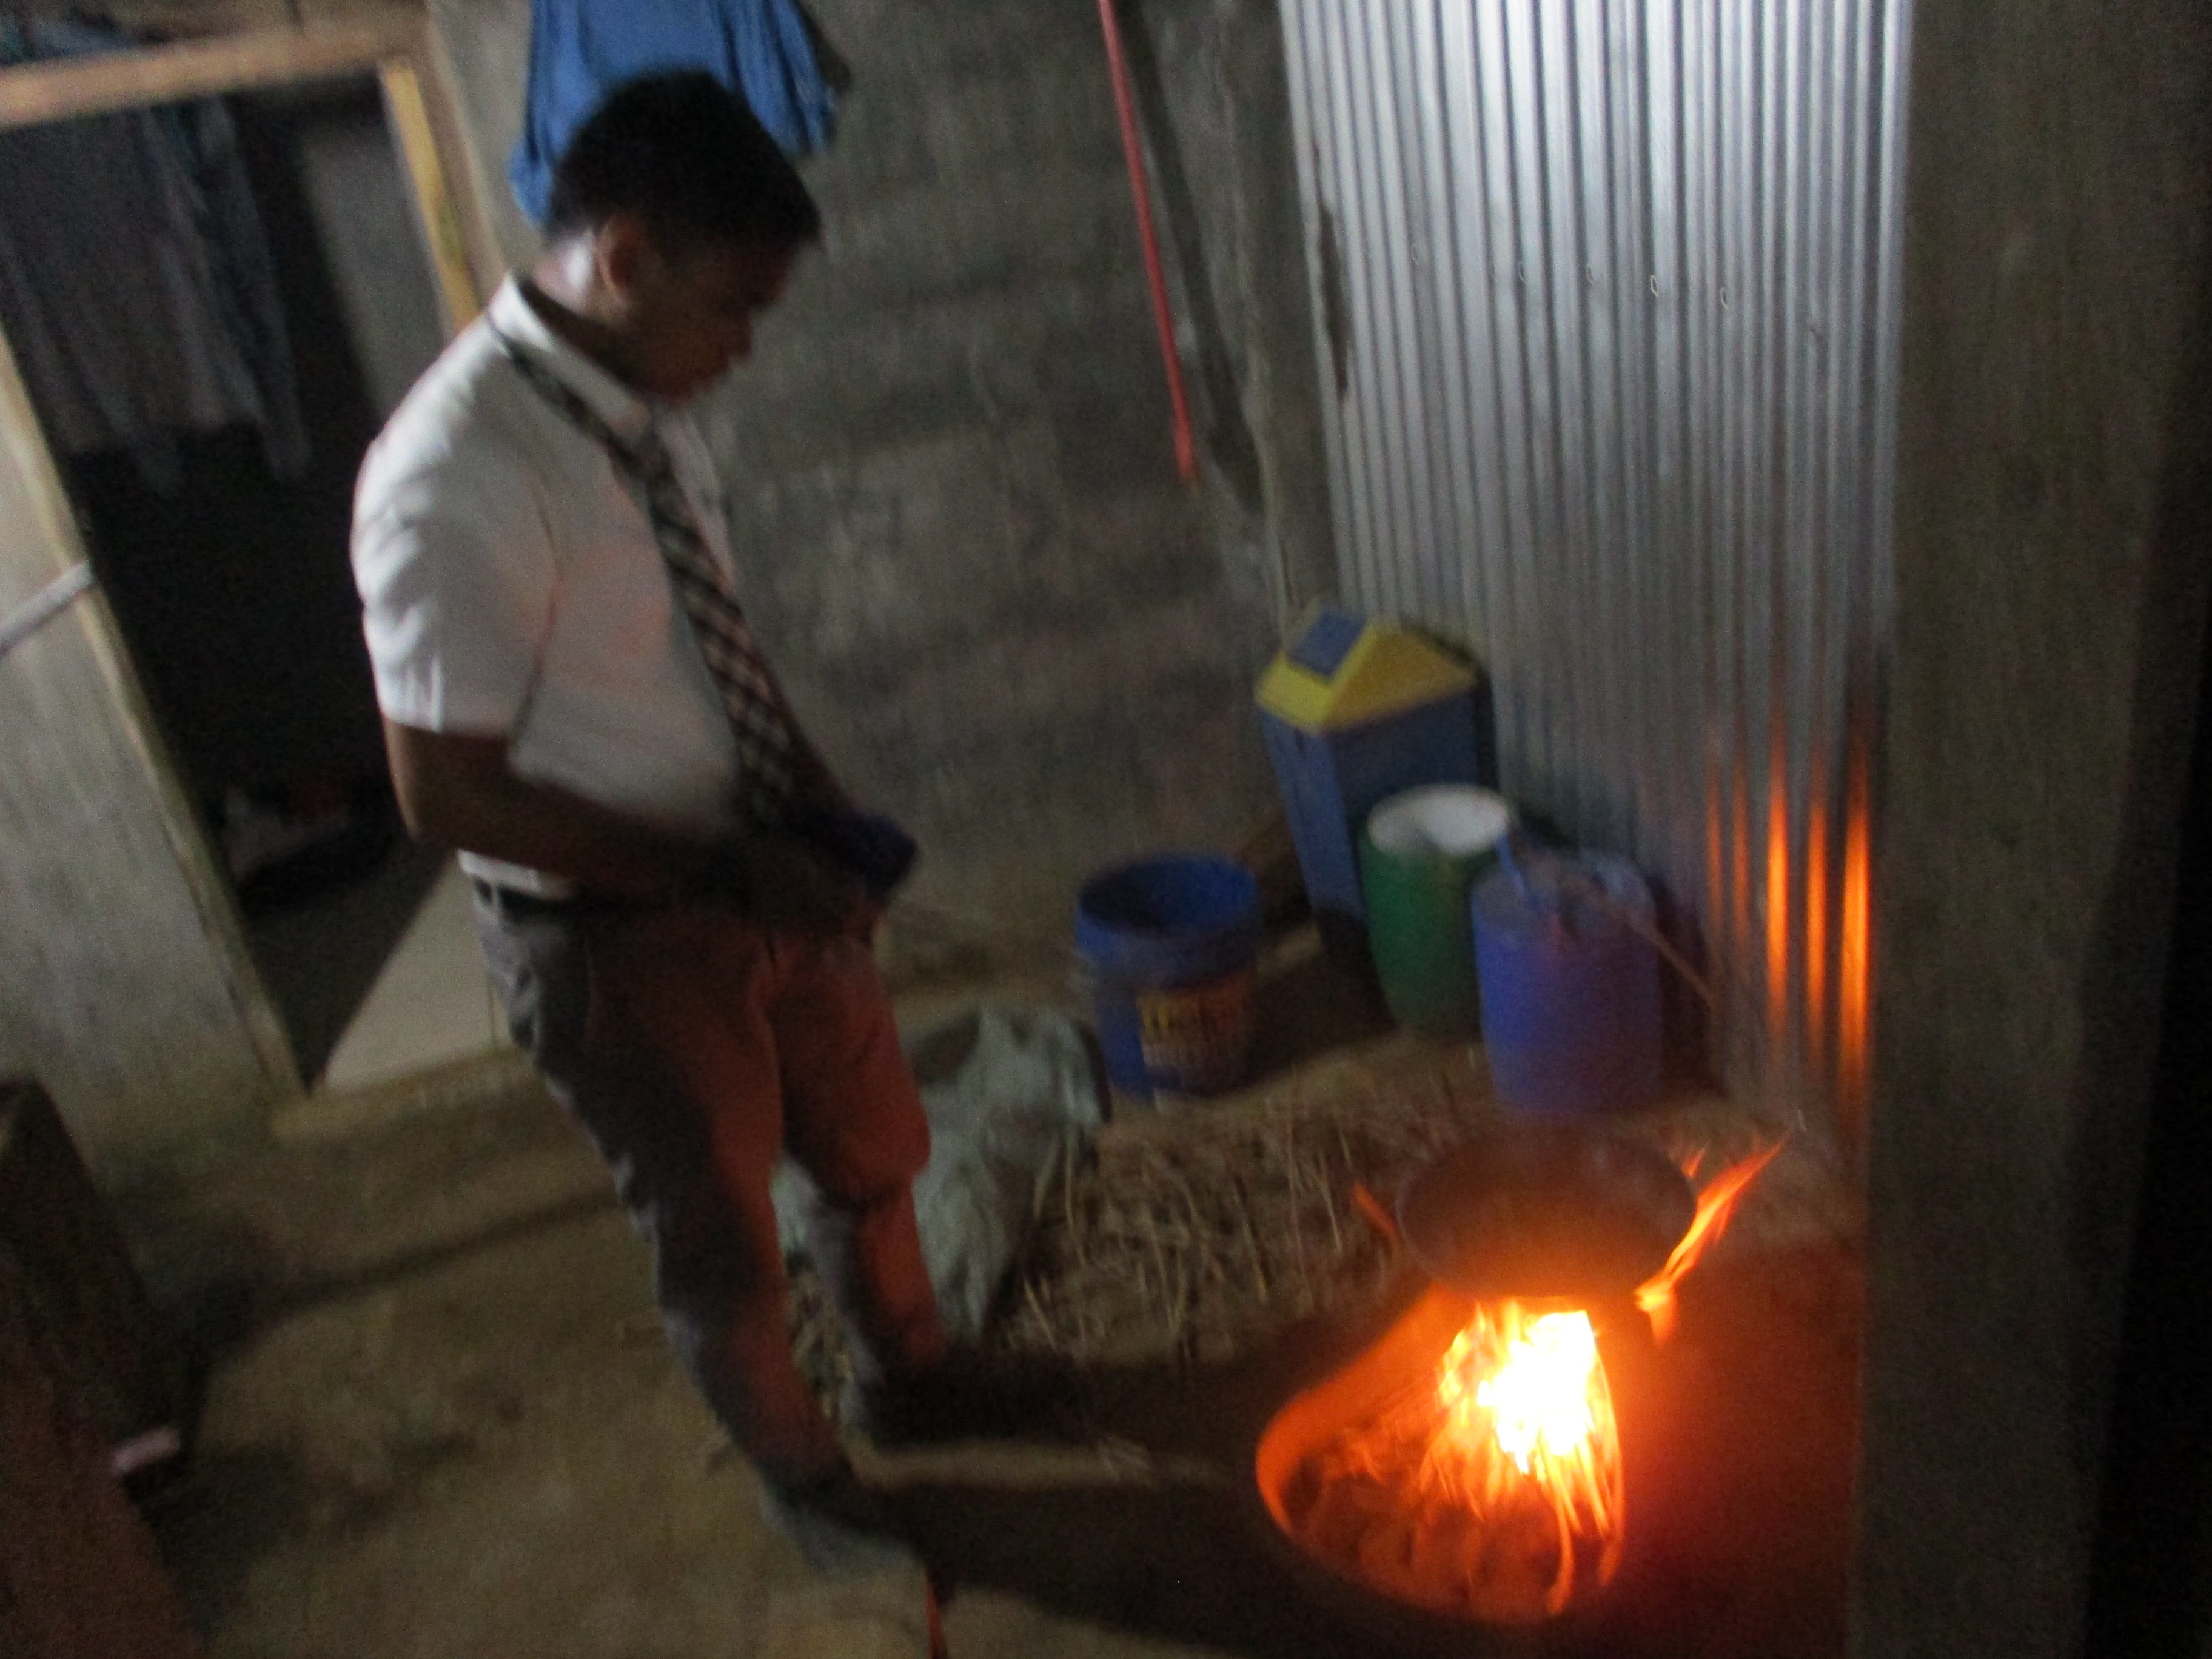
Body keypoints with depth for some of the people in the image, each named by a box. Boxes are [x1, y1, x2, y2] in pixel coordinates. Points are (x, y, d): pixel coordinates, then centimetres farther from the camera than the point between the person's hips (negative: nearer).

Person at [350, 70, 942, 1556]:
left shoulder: (645, 407, -4)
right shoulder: (457, 481, -29)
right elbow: (449, 793, -25)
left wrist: (823, 812, -4)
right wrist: (734, 872, -22)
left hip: (764, 882, 7)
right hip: (617, 940, -7)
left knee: (875, 1154, 26)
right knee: (725, 1248, 17)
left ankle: (909, 1364, 56)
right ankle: (802, 1472, 46)